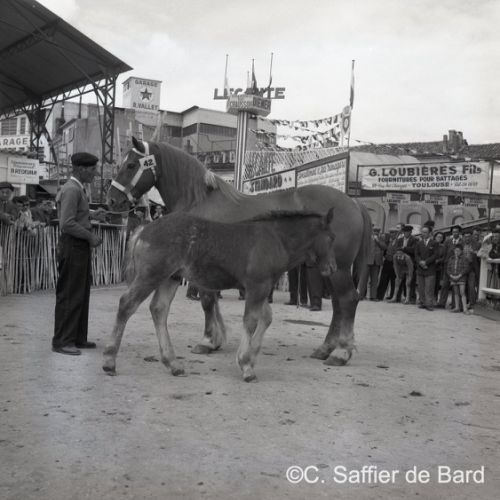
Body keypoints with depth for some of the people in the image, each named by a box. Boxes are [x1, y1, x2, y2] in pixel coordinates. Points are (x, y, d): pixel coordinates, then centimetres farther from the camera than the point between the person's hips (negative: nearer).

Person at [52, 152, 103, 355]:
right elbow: (67, 224, -23)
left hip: (81, 247, 10)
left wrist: (91, 237, 9)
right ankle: (62, 341, 3)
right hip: (72, 247, -10)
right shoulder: (71, 190, -15)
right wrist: (90, 237, -16)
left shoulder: (78, 189, 16)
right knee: (69, 295, -4)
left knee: (82, 294, 14)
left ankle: (78, 338, 23)